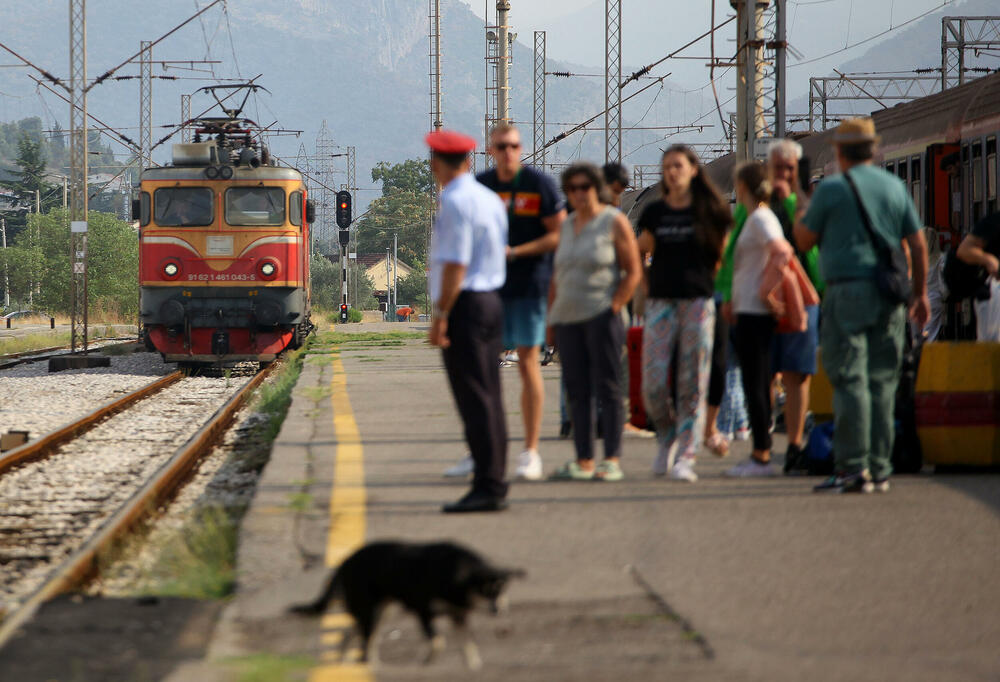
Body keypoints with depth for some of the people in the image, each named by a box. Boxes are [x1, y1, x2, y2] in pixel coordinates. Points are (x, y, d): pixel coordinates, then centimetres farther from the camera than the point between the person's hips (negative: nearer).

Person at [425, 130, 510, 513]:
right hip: (492, 301, 9)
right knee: (489, 398, 11)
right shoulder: (490, 199, 13)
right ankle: (494, 485, 15)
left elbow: (455, 265, -20)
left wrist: (440, 315, -18)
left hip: (464, 305, -9)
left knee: (475, 399, -9)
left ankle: (486, 488, -11)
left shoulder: (455, 202, -14)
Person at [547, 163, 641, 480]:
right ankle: (583, 461, 7)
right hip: (568, 317, 6)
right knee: (577, 390, 4)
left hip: (601, 315, -6)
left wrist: (614, 308, -12)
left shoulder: (614, 222, -2)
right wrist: (551, 316, 14)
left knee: (607, 387, -5)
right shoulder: (568, 225, 16)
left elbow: (633, 272, -5)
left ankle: (612, 461, -4)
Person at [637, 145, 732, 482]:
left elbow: (721, 257, 12)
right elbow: (638, 255, 15)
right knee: (654, 382, -7)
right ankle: (667, 437, 20)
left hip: (698, 301, -1)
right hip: (661, 300, 1)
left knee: (692, 384, -3)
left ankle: (685, 458, -1)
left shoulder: (710, 211, 4)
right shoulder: (655, 212, 9)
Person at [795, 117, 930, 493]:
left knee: (850, 381, -6)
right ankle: (879, 469, 9)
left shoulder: (832, 189, -4)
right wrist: (920, 292, 16)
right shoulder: (895, 187, 10)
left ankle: (853, 466, -11)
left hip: (847, 291, -5)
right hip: (889, 294, 5)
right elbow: (918, 244, 10)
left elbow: (804, 240, 4)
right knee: (882, 383, 8)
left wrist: (802, 213, 22)